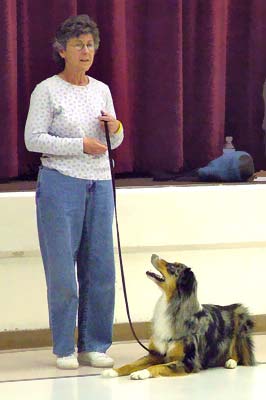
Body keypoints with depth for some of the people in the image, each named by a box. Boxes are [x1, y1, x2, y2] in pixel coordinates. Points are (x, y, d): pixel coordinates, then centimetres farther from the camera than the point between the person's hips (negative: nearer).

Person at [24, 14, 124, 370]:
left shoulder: (101, 90, 12)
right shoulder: (47, 91, -4)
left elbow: (115, 142, 19)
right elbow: (33, 139, -10)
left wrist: (115, 128, -4)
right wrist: (80, 145, -16)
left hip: (99, 184, 5)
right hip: (61, 183, -5)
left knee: (100, 267, 5)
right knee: (62, 268, -3)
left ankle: (94, 346, 14)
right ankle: (64, 349, 7)